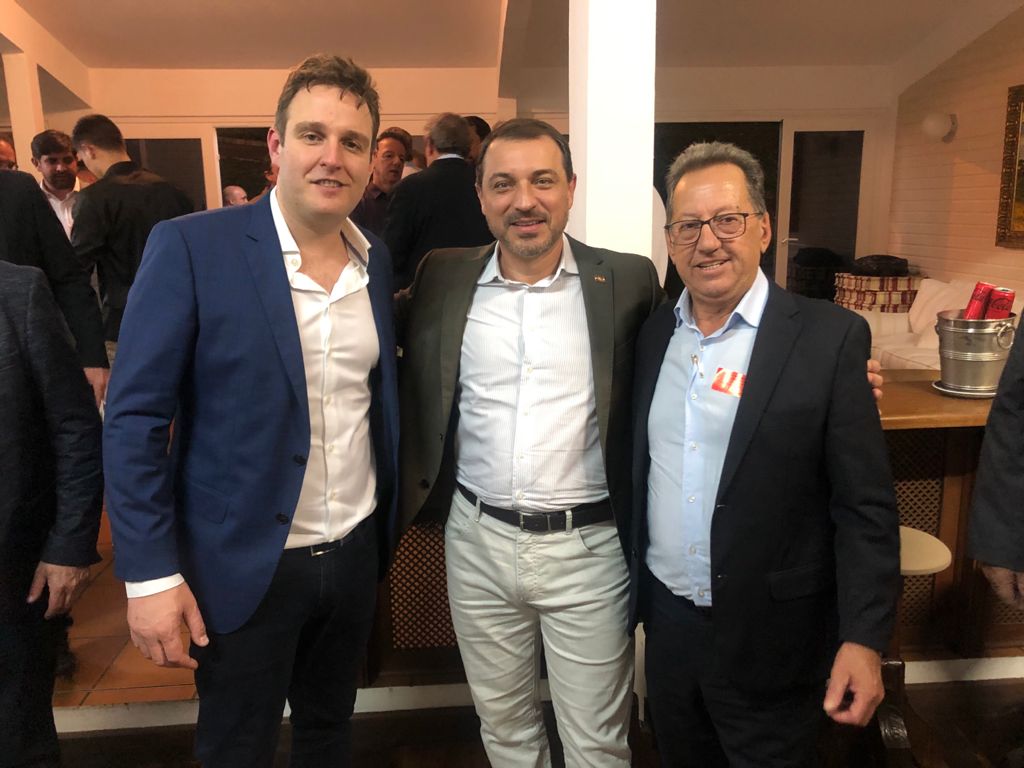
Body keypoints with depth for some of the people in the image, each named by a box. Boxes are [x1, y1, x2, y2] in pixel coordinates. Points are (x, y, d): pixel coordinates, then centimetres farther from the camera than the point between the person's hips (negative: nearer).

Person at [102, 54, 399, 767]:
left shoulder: (377, 260, 1)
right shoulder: (192, 246, -14)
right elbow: (134, 416, -13)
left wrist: (386, 521, 9)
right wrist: (151, 572, -14)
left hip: (356, 553, 4)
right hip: (245, 565, -4)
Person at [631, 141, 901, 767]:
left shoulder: (830, 337, -13)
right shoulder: (652, 333, 1)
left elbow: (865, 505, -12)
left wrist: (864, 640, -15)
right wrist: (632, 588, 10)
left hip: (769, 639, -4)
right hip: (666, 619, 5)